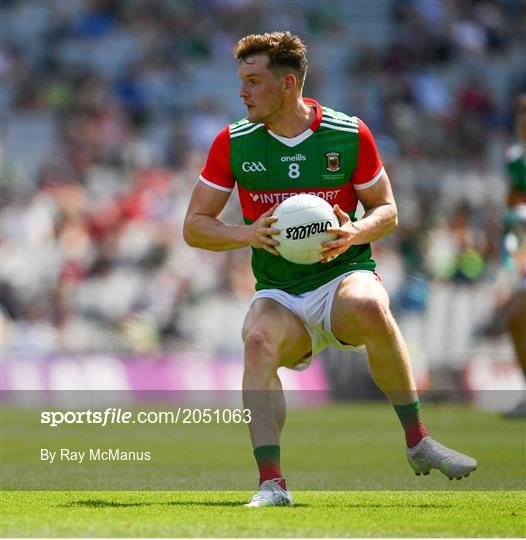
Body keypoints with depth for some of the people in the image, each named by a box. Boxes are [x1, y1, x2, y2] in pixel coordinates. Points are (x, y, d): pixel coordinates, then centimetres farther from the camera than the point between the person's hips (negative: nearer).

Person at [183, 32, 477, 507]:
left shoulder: (350, 134, -2)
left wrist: (355, 232, -16)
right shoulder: (233, 143, 1)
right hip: (278, 294, 1)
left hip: (344, 275, -1)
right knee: (259, 342, -33)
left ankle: (417, 441, -21)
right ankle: (271, 483, -37)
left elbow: (386, 209, 7)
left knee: (371, 308, -37)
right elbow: (194, 226, 5)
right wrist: (248, 234, -14)